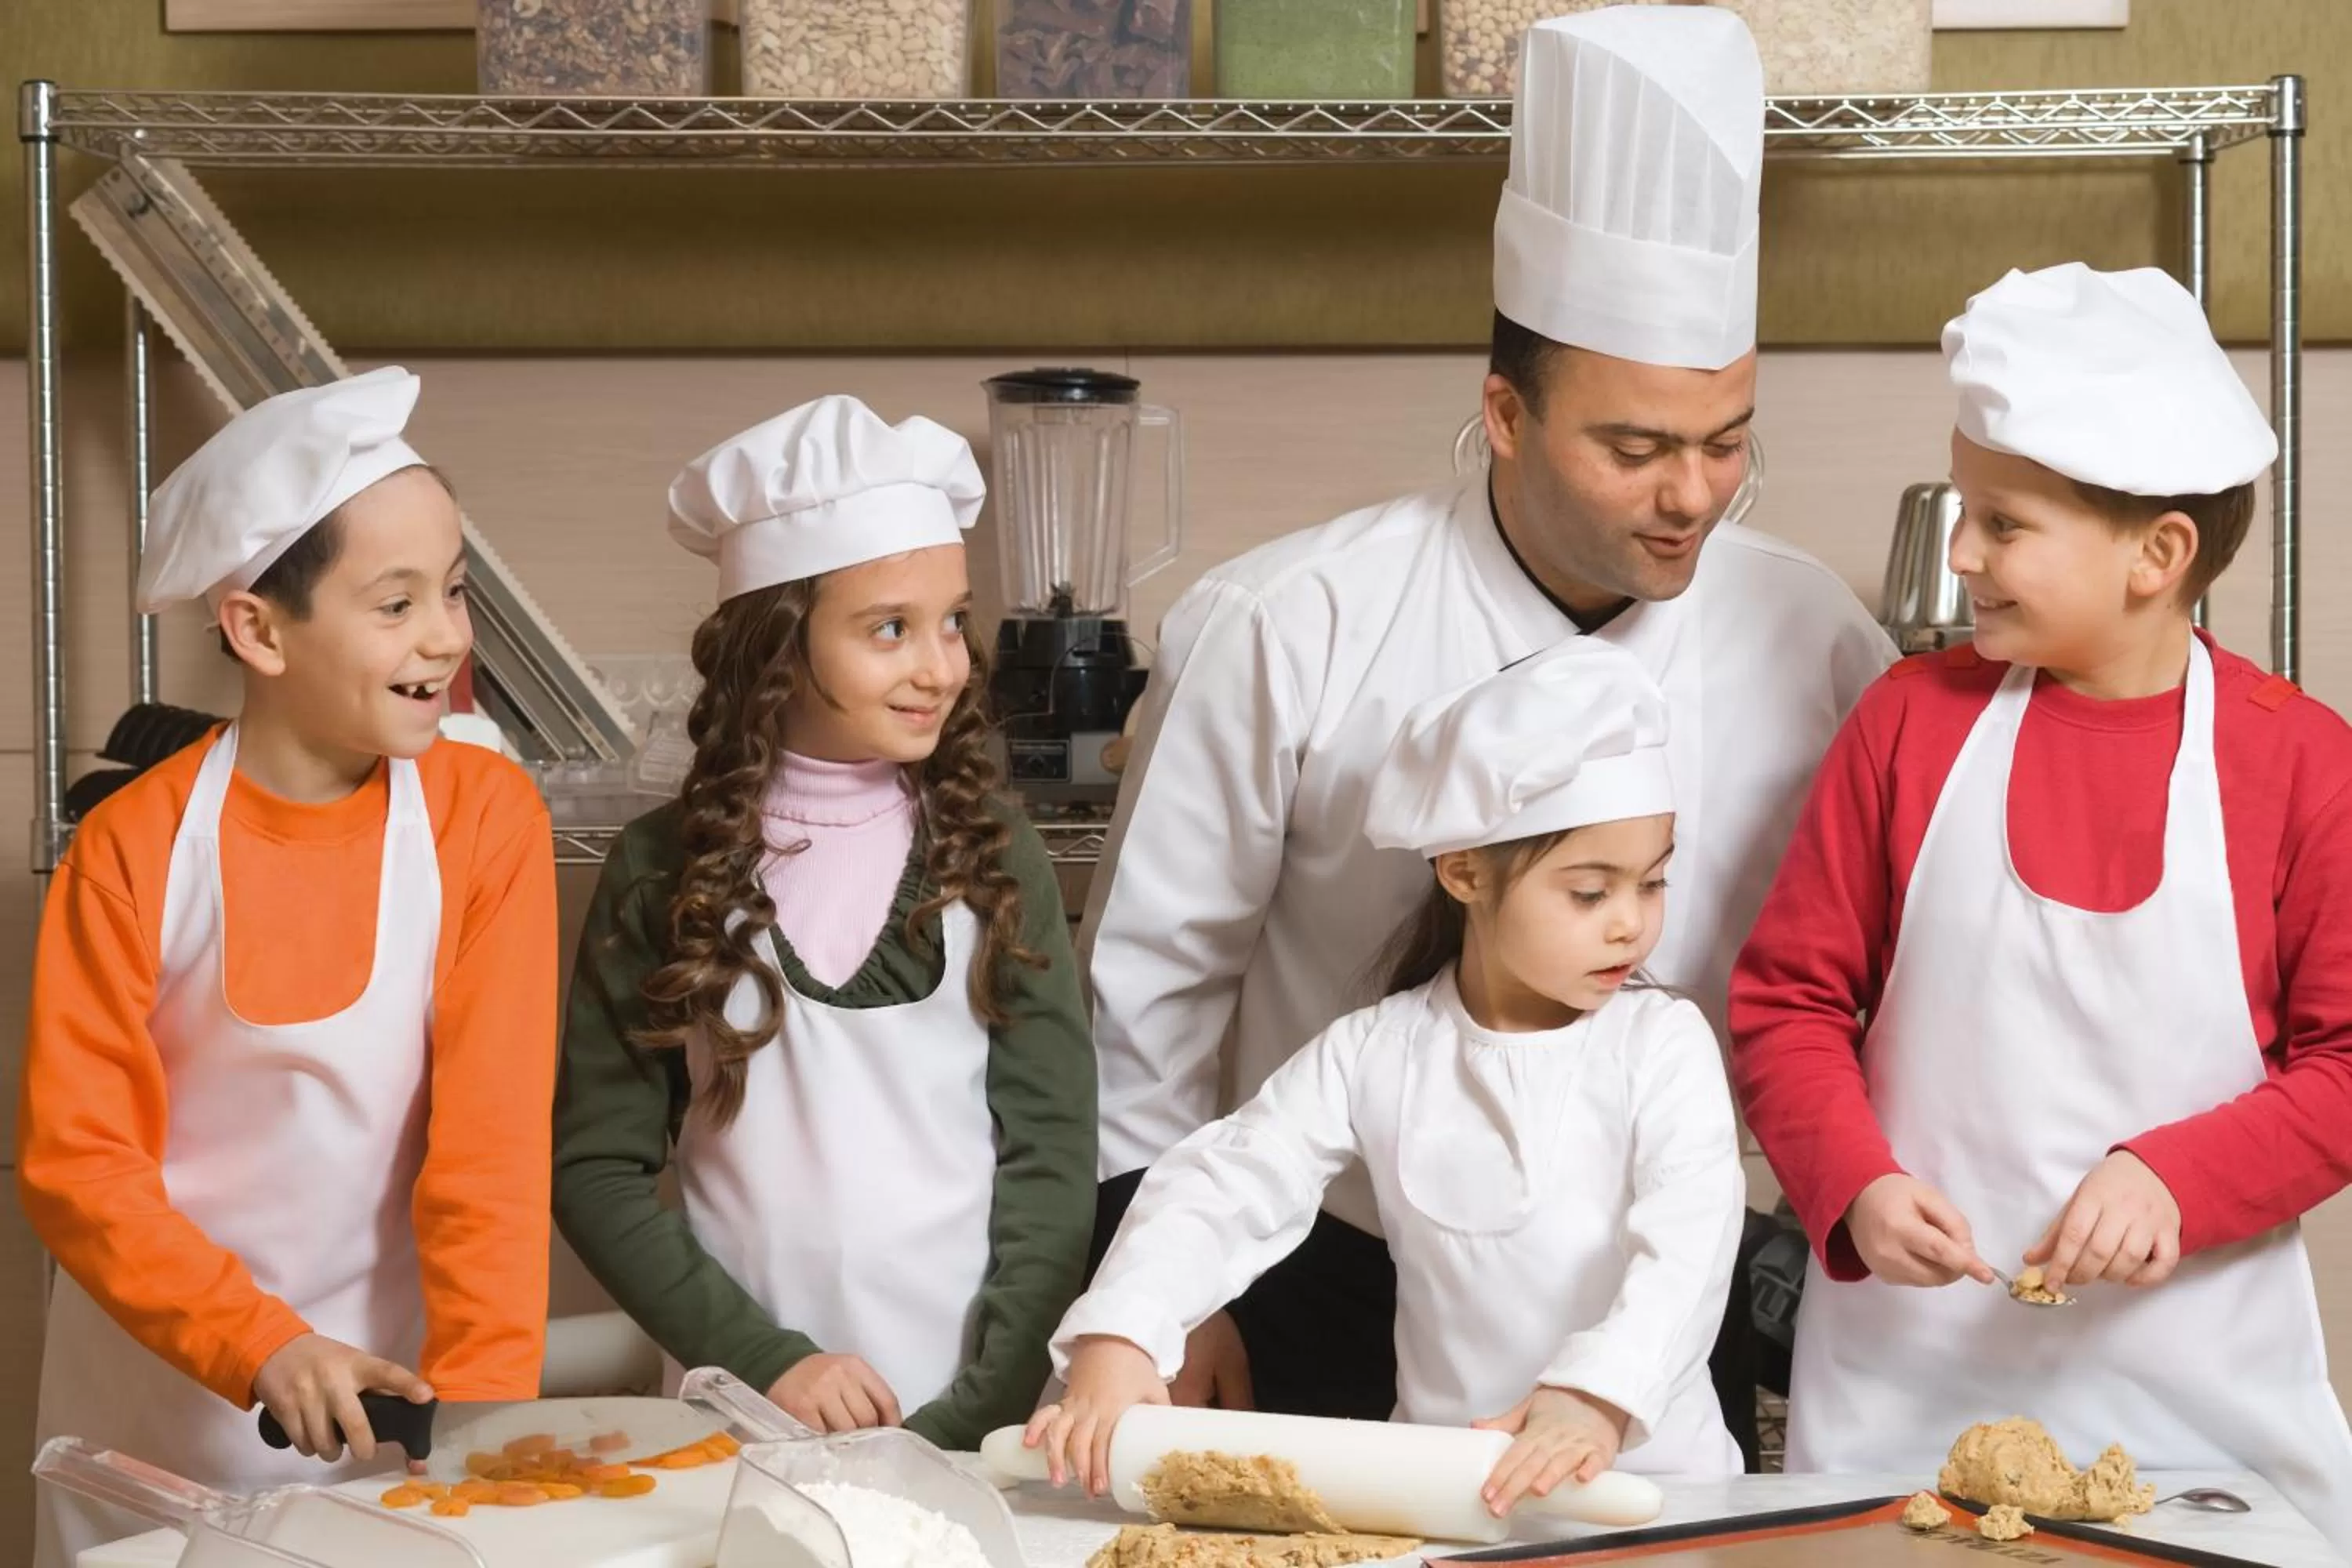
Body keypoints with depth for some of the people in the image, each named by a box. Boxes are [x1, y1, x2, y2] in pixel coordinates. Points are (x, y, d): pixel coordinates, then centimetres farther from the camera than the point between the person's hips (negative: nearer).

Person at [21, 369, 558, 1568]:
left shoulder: (486, 818, -9)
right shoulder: (133, 850, -10)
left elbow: (495, 1141, -13)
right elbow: (71, 1160, -10)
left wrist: (481, 1403, -23)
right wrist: (257, 1343, -23)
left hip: (380, 1396, 0)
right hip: (155, 1402, 0)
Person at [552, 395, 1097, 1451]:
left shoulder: (995, 858, 2)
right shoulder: (664, 869, 1)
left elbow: (1052, 1156, 1)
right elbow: (595, 1167, 1)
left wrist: (971, 1416, -9)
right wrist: (762, 1361, -9)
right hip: (750, 1418, 0)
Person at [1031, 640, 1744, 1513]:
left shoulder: (1663, 1045, -3)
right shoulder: (1375, 1055, 1)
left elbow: (1690, 1243, -16)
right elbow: (1225, 1186, -4)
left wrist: (1599, 1394, -34)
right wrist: (1117, 1337, -22)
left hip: (1652, 1474, -1)